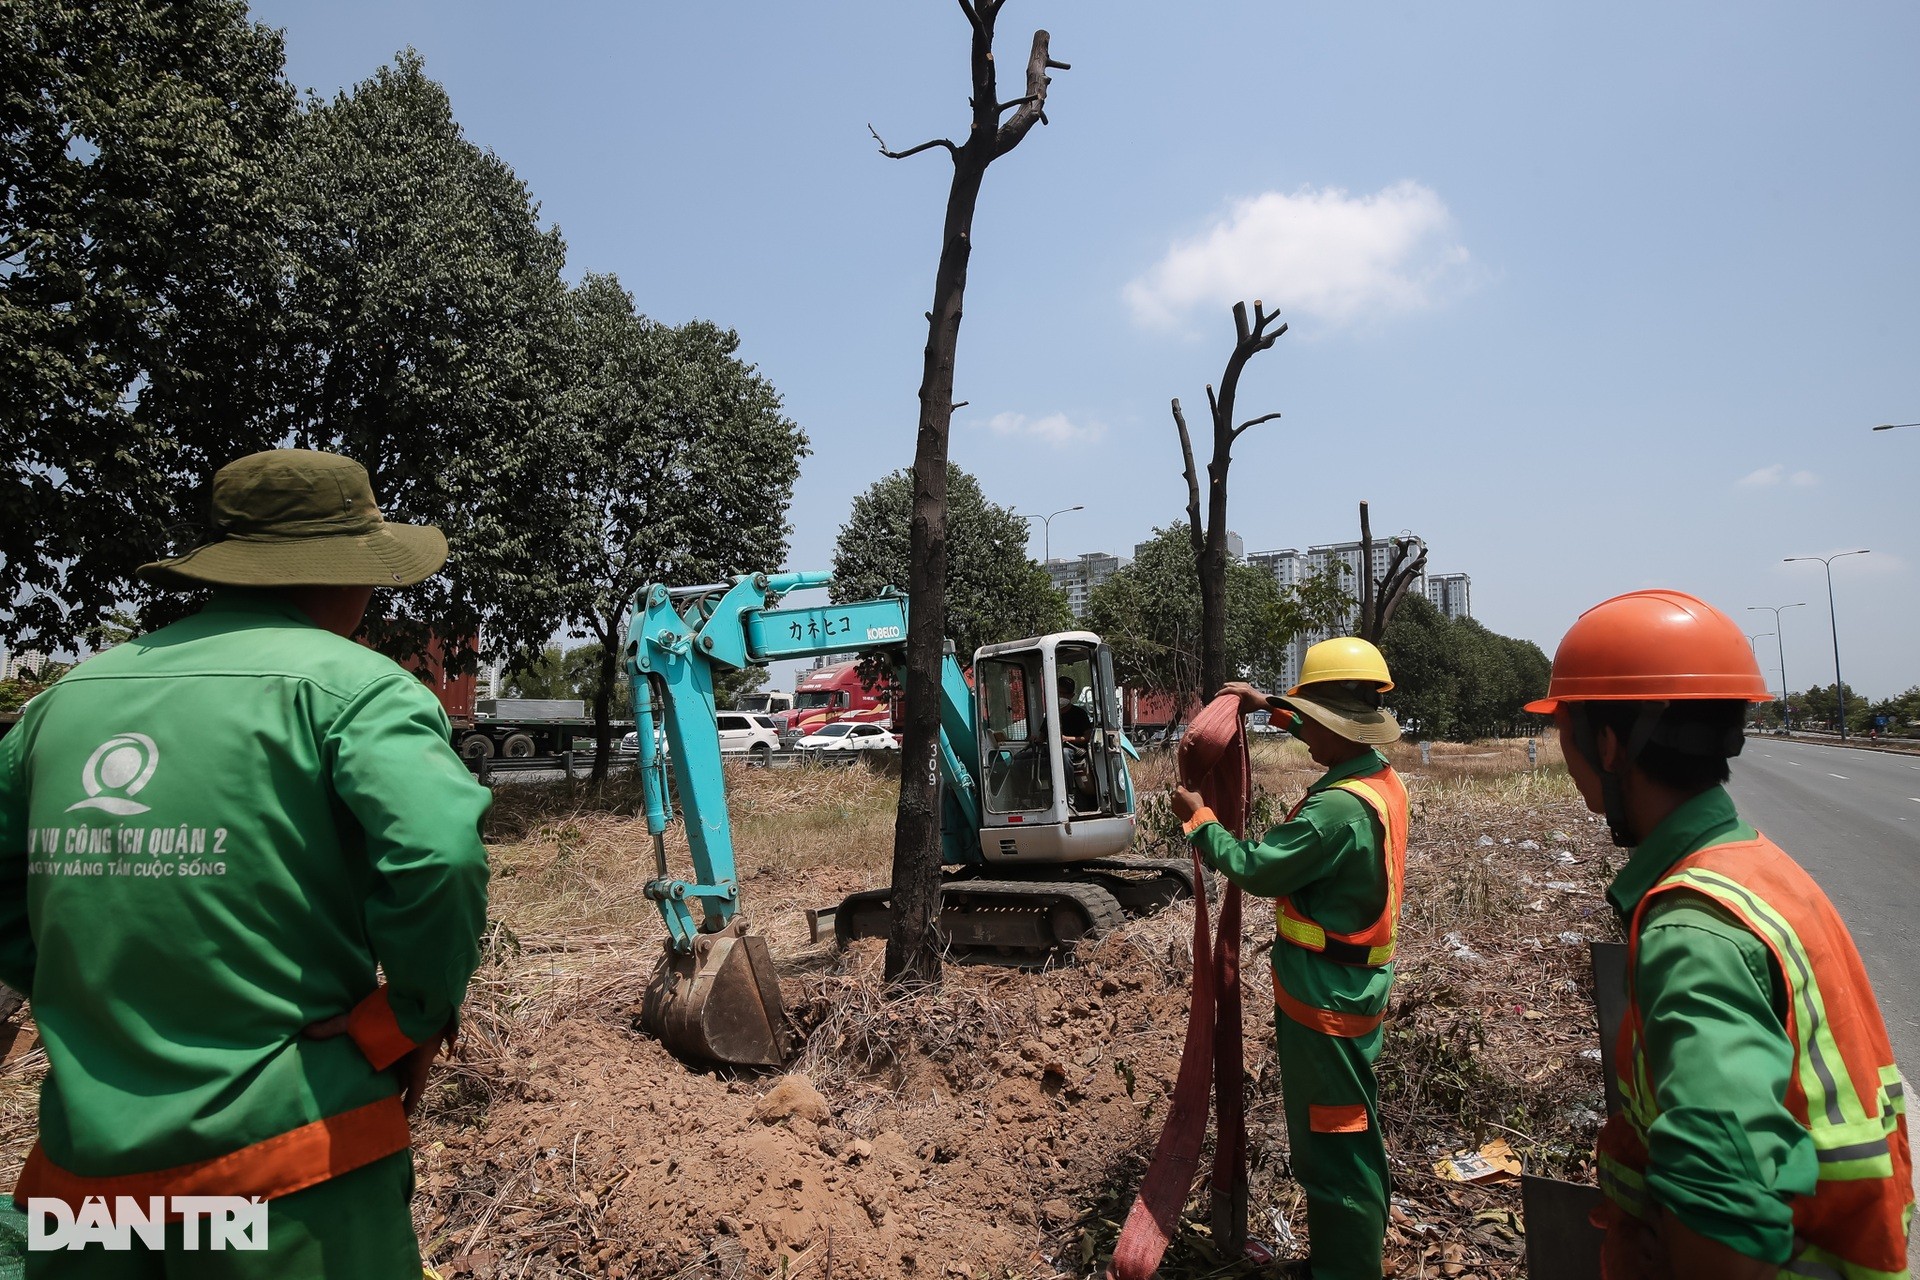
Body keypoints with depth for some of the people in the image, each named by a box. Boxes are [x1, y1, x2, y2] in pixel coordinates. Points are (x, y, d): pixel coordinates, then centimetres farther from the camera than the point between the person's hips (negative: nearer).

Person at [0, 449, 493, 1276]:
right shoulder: (349, 684, -12)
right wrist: (417, 1019, -10)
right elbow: (439, 854, -26)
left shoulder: (72, 693, 8)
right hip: (294, 1161, -5)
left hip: (81, 1165, 5)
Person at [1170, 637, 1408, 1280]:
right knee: (1348, 1131, 23)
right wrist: (1270, 706, 27)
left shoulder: (1337, 808, -28)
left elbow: (1254, 868, -21)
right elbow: (1337, 736, 25)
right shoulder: (1383, 777, 2)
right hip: (1357, 986, 10)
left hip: (1323, 1000, -10)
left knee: (1332, 1139, 4)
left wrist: (1198, 817, -8)